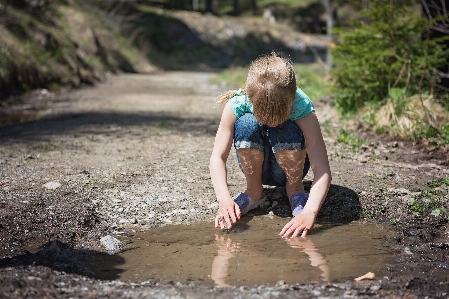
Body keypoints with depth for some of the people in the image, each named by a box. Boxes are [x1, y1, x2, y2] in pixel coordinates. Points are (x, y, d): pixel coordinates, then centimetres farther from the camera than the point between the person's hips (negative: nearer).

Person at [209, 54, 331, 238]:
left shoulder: (302, 107, -31)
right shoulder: (238, 104, -29)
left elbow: (322, 169, -37)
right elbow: (218, 157, -28)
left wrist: (310, 212, -52)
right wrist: (224, 199, -45)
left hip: (288, 165, -1)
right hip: (256, 165, 1)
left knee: (287, 131, -34)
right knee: (246, 124, -31)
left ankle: (295, 188, -5)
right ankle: (254, 191, -9)